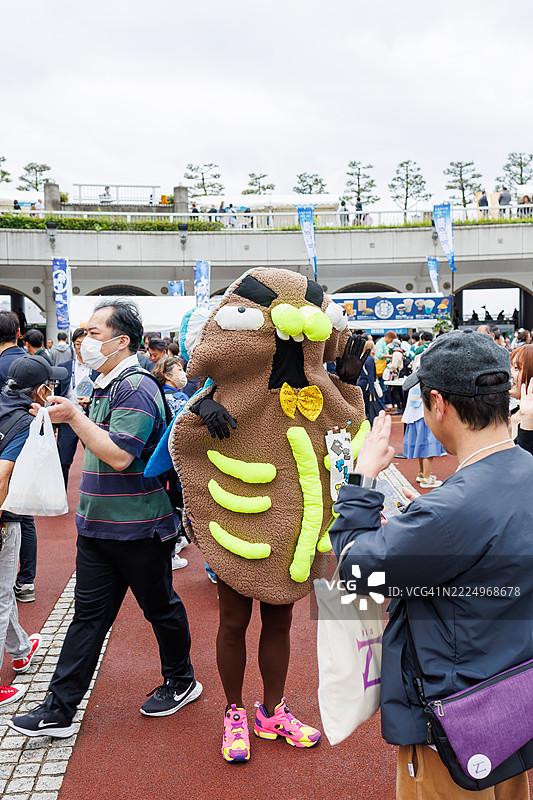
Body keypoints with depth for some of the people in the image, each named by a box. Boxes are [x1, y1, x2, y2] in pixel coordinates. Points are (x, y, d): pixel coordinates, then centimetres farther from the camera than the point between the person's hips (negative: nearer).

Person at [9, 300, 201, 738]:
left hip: (138, 528, -8)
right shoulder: (107, 385, 11)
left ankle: (181, 681, 33)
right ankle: (59, 710, 16)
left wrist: (75, 417, -21)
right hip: (98, 524, 9)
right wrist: (72, 415, 10)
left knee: (161, 608, 11)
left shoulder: (135, 388, -19)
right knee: (89, 614, 11)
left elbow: (119, 455, -26)